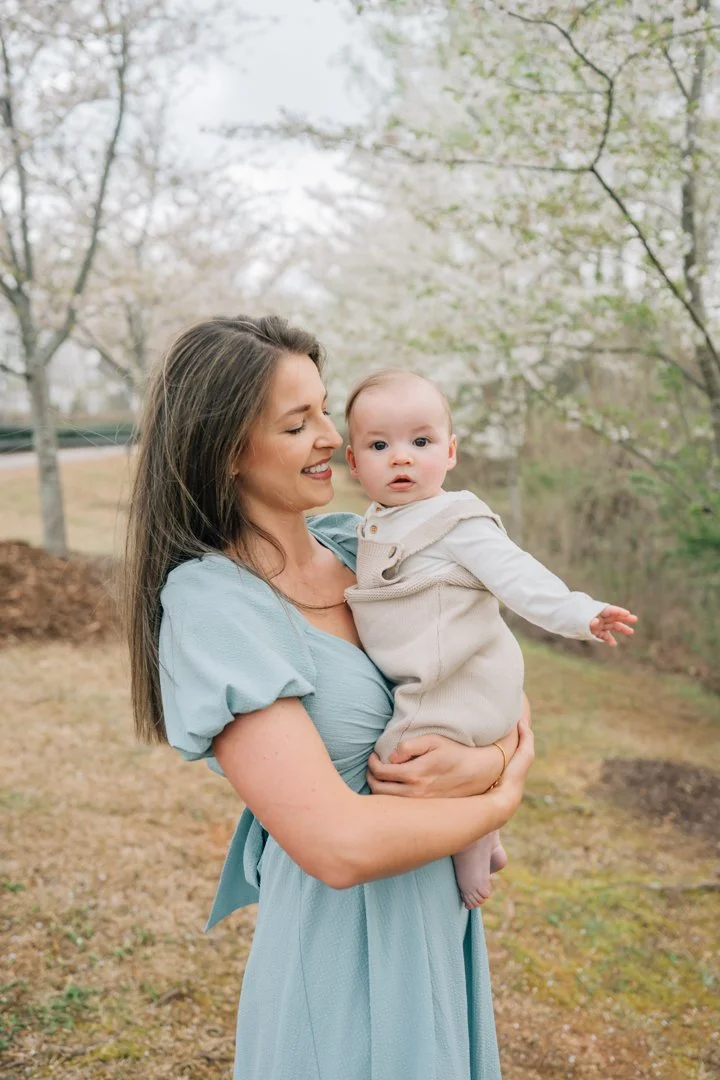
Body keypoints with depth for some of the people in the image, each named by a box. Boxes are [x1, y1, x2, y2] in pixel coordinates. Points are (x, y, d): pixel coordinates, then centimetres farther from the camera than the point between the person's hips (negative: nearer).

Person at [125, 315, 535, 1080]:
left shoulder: (362, 547, -2)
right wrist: (501, 802, -14)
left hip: (439, 911, 7)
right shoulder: (211, 604, -23)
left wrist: (488, 761, -19)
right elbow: (342, 844, -29)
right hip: (345, 938, -6)